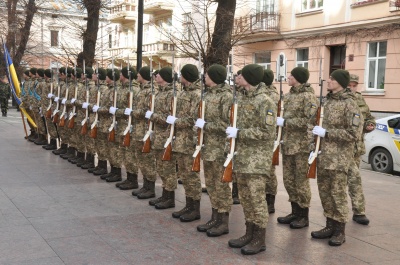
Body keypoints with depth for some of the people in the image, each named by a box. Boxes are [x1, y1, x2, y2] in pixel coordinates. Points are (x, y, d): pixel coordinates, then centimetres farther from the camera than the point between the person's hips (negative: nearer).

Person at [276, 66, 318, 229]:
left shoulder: (308, 96, -11)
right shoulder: (289, 95, 13)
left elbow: (308, 121, -19)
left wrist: (284, 122, -18)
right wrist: (278, 121, 5)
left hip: (301, 144, -8)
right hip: (287, 143, 8)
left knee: (301, 181, 0)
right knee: (289, 180, 12)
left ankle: (304, 216, 12)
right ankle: (295, 212, 25)